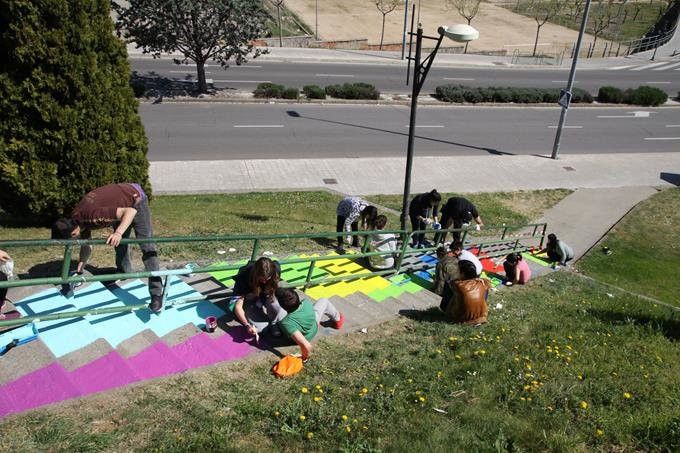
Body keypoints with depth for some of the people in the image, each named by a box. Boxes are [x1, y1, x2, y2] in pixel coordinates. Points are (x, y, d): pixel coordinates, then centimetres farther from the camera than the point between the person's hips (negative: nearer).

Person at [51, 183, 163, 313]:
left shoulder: (91, 216, -34)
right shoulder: (77, 219, -7)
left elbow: (130, 211, -39)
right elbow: (87, 244, 8)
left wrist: (118, 233, -49)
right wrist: (79, 271, 9)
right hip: (121, 202, 8)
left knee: (146, 246, -15)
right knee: (119, 243, 13)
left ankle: (157, 295, -19)